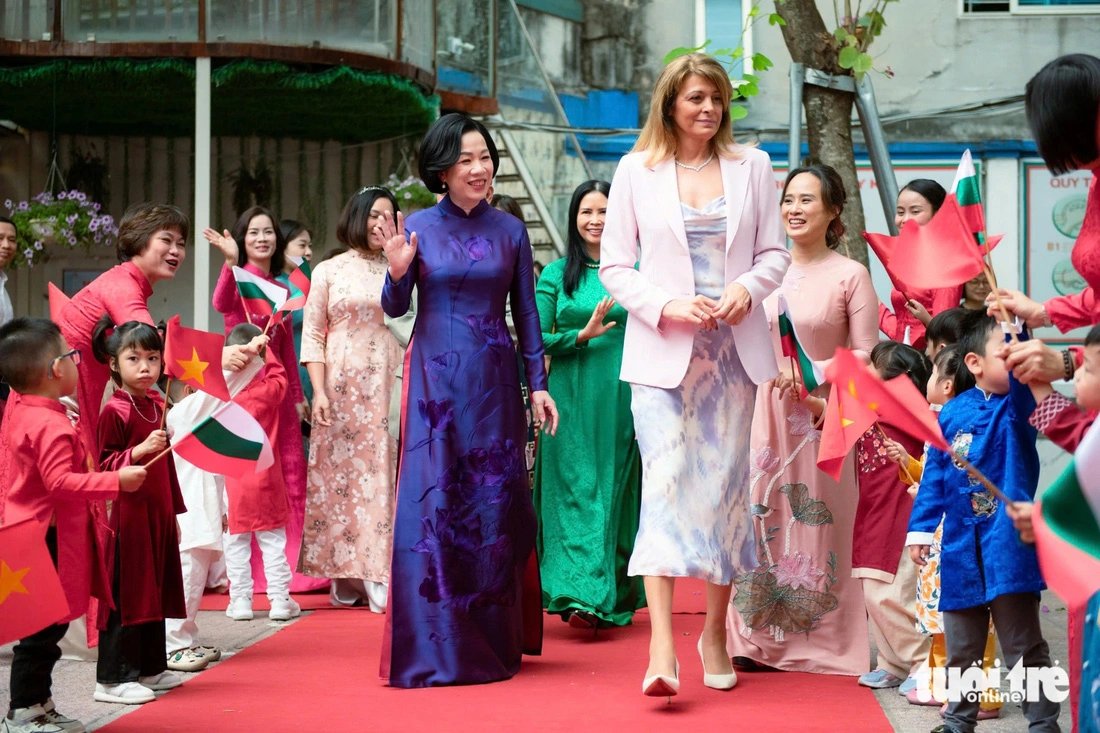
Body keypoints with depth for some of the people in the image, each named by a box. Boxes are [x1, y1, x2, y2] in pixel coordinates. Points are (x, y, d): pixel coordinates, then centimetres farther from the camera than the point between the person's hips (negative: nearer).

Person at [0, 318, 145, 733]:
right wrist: (116, 481, -26)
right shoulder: (52, 425, -21)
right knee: (44, 629, -3)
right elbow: (60, 481, -28)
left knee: (44, 627, 17)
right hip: (50, 541, -10)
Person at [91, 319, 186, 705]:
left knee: (155, 589, 13)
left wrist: (174, 511, 20)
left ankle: (149, 668, 23)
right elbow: (105, 466, -14)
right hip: (129, 511, -8)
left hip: (158, 512, 8)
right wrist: (140, 450, -26)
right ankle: (112, 678, -1)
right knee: (126, 591, -6)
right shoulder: (114, 411, -11)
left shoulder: (156, 407, 13)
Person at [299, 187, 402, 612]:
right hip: (341, 386, 0)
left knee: (383, 476, -6)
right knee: (339, 474, -2)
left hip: (386, 387, 1)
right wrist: (319, 391, -6)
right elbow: (312, 336, 5)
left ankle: (379, 577, -7)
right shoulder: (329, 272, 8)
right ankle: (345, 577, 3)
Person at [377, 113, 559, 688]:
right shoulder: (418, 228, 2)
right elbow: (394, 310, 5)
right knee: (434, 501, -3)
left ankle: (495, 639, 13)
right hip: (434, 377, -1)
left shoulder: (510, 231, 6)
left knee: (495, 501, 3)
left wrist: (538, 384, 4)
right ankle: (433, 646, 3)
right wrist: (398, 272, -15)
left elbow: (526, 313, 9)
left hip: (493, 381, 1)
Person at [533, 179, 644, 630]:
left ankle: (614, 598, 9)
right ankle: (581, 596, -9)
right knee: (575, 489, -6)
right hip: (571, 401, -1)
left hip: (621, 401, 1)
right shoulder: (557, 274, 6)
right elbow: (536, 339, 1)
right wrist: (582, 336, -14)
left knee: (616, 491, 3)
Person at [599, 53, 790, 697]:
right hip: (661, 352, -2)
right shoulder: (637, 171, 5)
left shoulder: (752, 166, 9)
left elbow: (776, 252, 10)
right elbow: (614, 265, 3)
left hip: (733, 350, 2)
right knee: (666, 482, -15)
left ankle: (716, 632, 20)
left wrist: (748, 288, -11)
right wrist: (667, 306, -13)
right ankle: (662, 647, -22)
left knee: (727, 488, 6)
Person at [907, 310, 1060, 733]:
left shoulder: (1016, 406, -5)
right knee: (961, 647, 15)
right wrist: (920, 529, 7)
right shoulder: (952, 413, 4)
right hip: (961, 550, 4)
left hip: (1008, 543, -4)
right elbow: (935, 476, 9)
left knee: (1024, 647, 0)